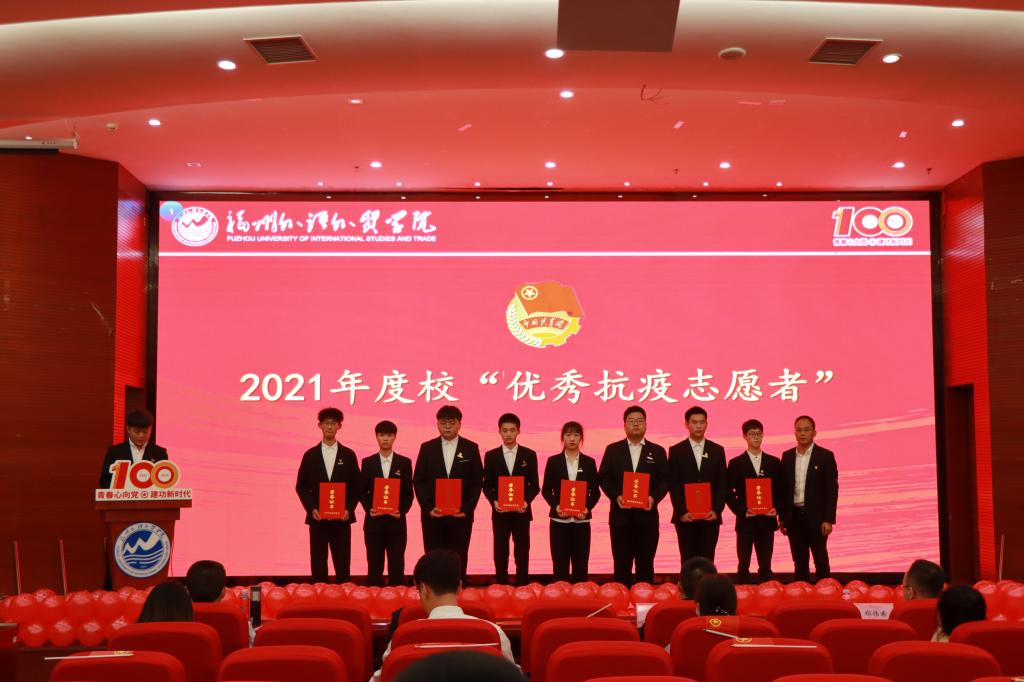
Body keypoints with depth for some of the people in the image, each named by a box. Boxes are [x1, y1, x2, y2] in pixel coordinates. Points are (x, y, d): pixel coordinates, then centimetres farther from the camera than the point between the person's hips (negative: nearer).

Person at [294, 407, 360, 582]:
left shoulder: (348, 455, 5)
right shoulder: (310, 455, 5)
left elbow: (356, 486, 5)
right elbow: (301, 486, 5)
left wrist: (349, 509, -8)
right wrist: (311, 509, -8)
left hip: (342, 519, 0)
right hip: (317, 518, 0)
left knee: (342, 565, 2)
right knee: (318, 565, 3)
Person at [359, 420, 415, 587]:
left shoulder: (405, 463, 4)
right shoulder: (368, 462, 6)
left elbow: (408, 492, 3)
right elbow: (362, 491, 7)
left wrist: (402, 511, -11)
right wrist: (368, 509, -9)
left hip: (396, 521, -1)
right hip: (373, 521, 1)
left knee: (397, 565, 1)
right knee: (374, 565, 4)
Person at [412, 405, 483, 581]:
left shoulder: (471, 448, 3)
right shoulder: (427, 448, 5)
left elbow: (477, 482, 1)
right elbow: (418, 481, 4)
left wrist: (466, 508, -9)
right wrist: (428, 507, -8)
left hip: (461, 514, -1)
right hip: (432, 514, 1)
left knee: (458, 559, 2)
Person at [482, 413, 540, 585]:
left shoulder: (529, 455, 2)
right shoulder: (491, 456, 4)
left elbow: (534, 485, 2)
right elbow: (487, 485, 5)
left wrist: (526, 501, -14)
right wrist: (494, 501, -12)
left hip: (522, 512, 0)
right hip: (500, 512, 1)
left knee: (522, 553, 2)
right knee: (500, 553, 3)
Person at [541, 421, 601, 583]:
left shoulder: (589, 462, 7)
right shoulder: (553, 461, 5)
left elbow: (595, 491, 6)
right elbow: (546, 489, 4)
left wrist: (588, 508, -11)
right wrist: (555, 506, -13)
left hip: (581, 520, 1)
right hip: (559, 520, -1)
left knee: (581, 564, 1)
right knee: (560, 563, 0)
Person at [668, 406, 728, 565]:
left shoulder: (717, 450, 8)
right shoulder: (676, 451, 3)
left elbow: (723, 483, 4)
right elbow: (673, 485, -2)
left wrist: (716, 510, -7)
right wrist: (681, 512, -11)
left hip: (710, 516, 1)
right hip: (685, 516, -1)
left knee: (707, 561, 3)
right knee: (688, 560, 2)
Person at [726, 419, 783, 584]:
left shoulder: (774, 463, 8)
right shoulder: (735, 463, 2)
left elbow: (781, 491, 10)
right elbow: (729, 493, 0)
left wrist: (777, 509, -7)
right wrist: (742, 511, -12)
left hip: (767, 521, 2)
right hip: (745, 522, -2)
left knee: (765, 566, 6)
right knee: (743, 566, 3)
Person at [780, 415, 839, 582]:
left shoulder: (826, 456, -4)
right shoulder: (787, 456, 8)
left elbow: (832, 489, -6)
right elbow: (783, 488, 10)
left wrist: (829, 519, -12)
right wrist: (782, 517, 7)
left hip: (816, 517, -3)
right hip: (794, 517, 4)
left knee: (821, 560, 3)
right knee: (799, 562, 9)